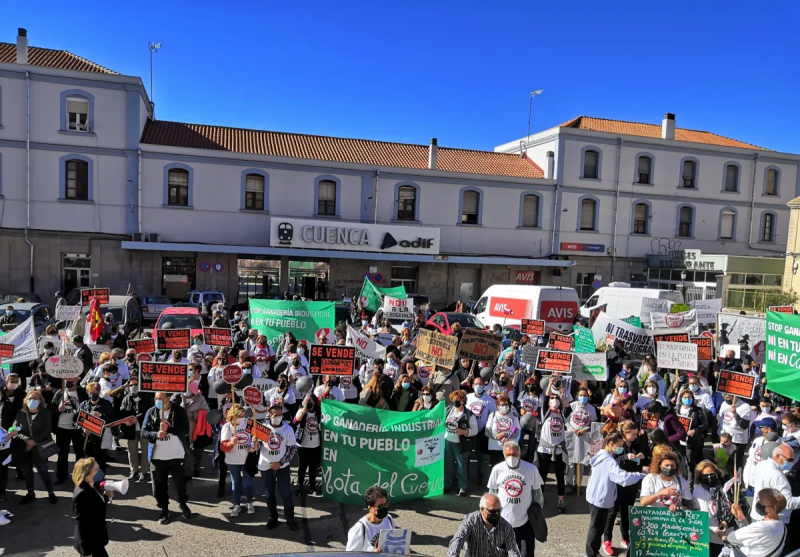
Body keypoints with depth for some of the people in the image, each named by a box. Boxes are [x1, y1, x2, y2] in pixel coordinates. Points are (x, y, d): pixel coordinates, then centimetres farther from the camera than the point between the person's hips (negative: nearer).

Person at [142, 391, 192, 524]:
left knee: (180, 483, 12)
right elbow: (143, 432, -3)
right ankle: (164, 509, 30)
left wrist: (168, 428, -28)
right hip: (157, 456, 2)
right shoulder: (151, 412, -2)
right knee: (159, 485, 10)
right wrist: (156, 434, -22)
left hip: (176, 455, -1)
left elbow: (185, 430, -15)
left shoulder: (179, 411, -8)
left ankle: (183, 505, 36)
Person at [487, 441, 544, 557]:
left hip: (525, 521, 0)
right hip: (503, 521, 1)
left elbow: (537, 494, 1)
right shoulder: (497, 470, -9)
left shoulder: (531, 469, -11)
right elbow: (492, 495, 3)